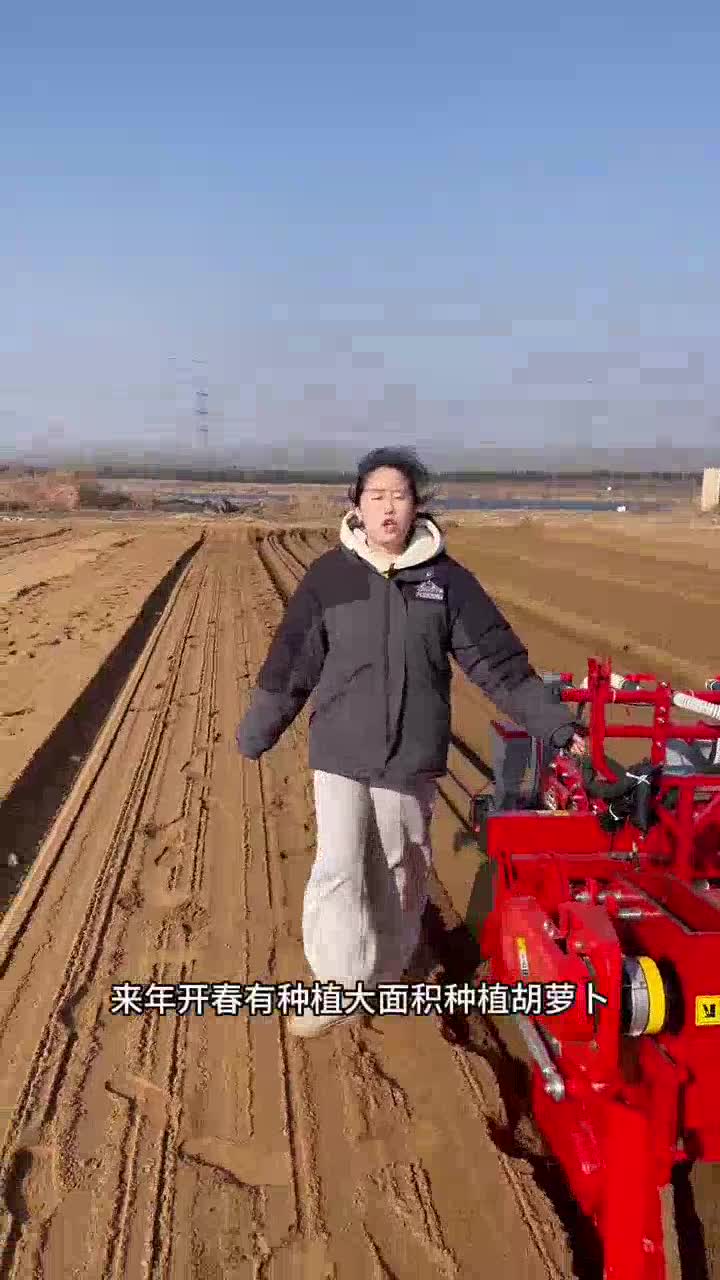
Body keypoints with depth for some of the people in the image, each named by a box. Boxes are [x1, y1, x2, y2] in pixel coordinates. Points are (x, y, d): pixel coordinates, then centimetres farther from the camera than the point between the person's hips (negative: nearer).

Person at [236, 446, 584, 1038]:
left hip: (412, 757, 1)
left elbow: (499, 660, -1)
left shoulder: (447, 578, -4)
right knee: (338, 870, -4)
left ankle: (388, 971, 37)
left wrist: (556, 726, -2)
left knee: (400, 871, 15)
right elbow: (290, 664, 3)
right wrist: (254, 736, 9)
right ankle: (342, 987, 13)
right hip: (340, 753, -1)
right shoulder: (329, 576, -5)